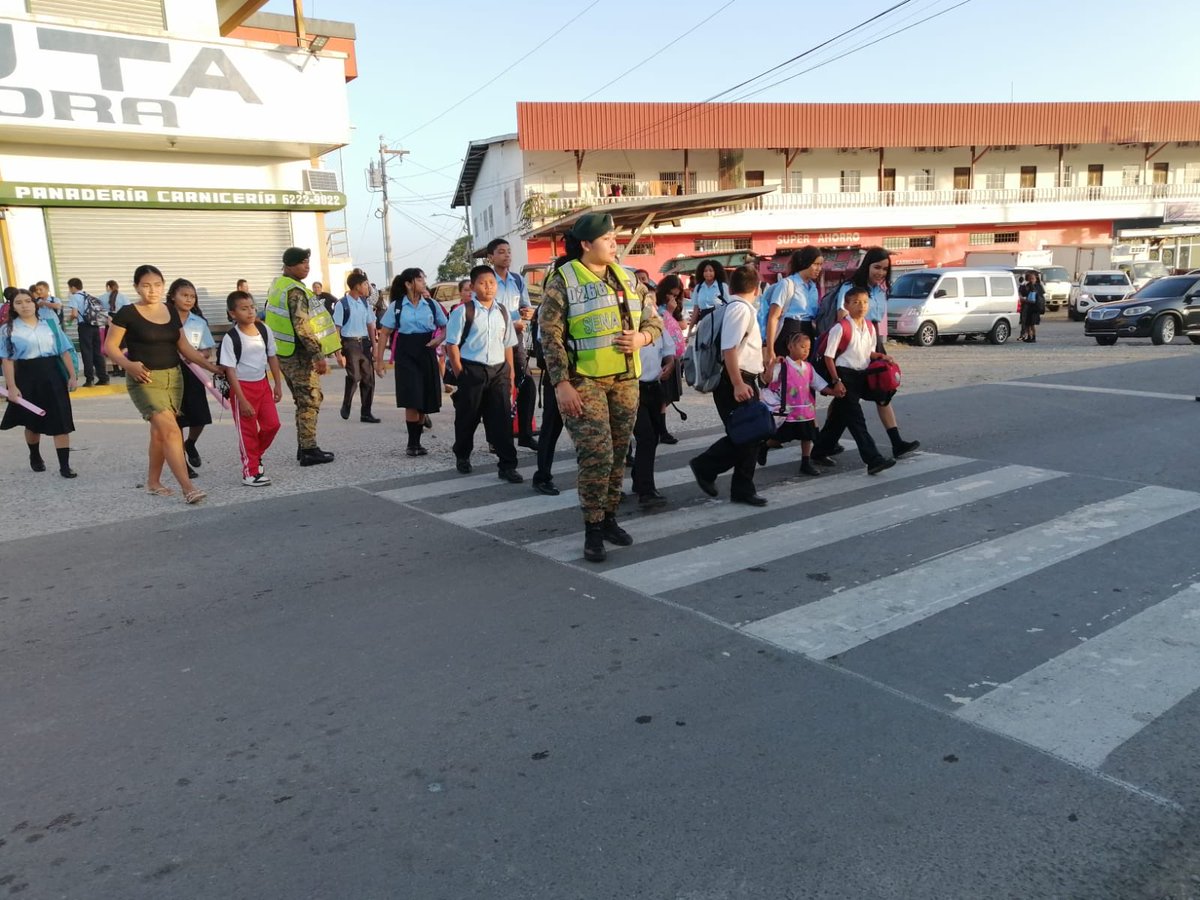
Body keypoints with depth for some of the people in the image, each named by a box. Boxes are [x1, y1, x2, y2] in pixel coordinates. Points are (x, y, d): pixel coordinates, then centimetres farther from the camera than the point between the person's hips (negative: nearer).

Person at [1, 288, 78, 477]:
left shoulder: (50, 324, 6)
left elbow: (64, 351, 6)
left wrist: (73, 375, 0)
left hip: (53, 375, 1)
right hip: (27, 377, -1)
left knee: (61, 421, -5)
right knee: (33, 422, 13)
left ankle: (64, 465, -3)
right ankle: (35, 456, 39)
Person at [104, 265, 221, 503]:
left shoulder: (171, 311, 10)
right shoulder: (128, 314, -6)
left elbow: (184, 347, 14)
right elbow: (109, 346, -3)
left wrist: (213, 367, 7)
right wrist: (129, 365, -20)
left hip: (173, 377, 6)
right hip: (145, 380, -6)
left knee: (159, 431, 13)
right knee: (171, 430, -17)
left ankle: (153, 482, 29)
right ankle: (188, 488, -20)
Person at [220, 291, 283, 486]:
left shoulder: (264, 330, -1)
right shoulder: (231, 338, -16)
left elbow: (272, 357, 10)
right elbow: (230, 370, -15)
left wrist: (278, 384, 7)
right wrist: (242, 400, -18)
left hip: (262, 383, 5)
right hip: (242, 387, -5)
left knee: (272, 424, 5)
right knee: (248, 432, 1)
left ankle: (256, 456, 30)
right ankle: (250, 472, 12)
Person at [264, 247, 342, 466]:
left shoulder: (277, 286, 13)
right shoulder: (295, 291, -17)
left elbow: (273, 320, 20)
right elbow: (302, 327, -25)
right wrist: (319, 355, -24)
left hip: (284, 353, 10)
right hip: (299, 355, -10)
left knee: (303, 401, 16)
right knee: (310, 401, -4)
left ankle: (304, 446, 20)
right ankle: (308, 451, -2)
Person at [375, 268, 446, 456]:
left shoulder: (432, 304, 4)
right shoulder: (396, 306, -1)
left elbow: (446, 327, 13)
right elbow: (384, 334, 2)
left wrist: (439, 339, -8)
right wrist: (379, 360, -2)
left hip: (427, 354, 3)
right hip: (406, 355, -3)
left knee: (425, 401, 5)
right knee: (412, 400, -9)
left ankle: (416, 442, 18)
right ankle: (412, 444, 2)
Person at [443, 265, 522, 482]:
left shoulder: (503, 313, 9)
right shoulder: (463, 312, -5)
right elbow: (452, 345, -5)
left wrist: (510, 375, 8)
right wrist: (460, 375, -9)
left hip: (498, 370, 3)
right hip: (471, 370, -3)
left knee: (502, 419, -1)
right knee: (467, 417, 10)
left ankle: (507, 466, 4)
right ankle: (462, 457, 33)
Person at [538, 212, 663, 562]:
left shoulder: (626, 277, 11)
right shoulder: (563, 280, -6)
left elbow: (653, 320, 17)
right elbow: (550, 335, -10)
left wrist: (641, 338, -6)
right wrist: (561, 383, -17)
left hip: (625, 380, 6)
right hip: (583, 382, -6)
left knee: (617, 454, 11)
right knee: (596, 455, -10)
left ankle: (609, 518, 26)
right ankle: (593, 529, 4)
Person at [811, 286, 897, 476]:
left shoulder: (870, 327, 8)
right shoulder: (841, 328, -12)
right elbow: (829, 356, -11)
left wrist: (881, 356, -1)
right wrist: (836, 381, -15)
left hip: (861, 375, 7)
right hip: (845, 375, -7)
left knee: (839, 417, 15)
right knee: (856, 419, -9)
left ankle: (819, 452, 28)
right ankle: (873, 460, -12)